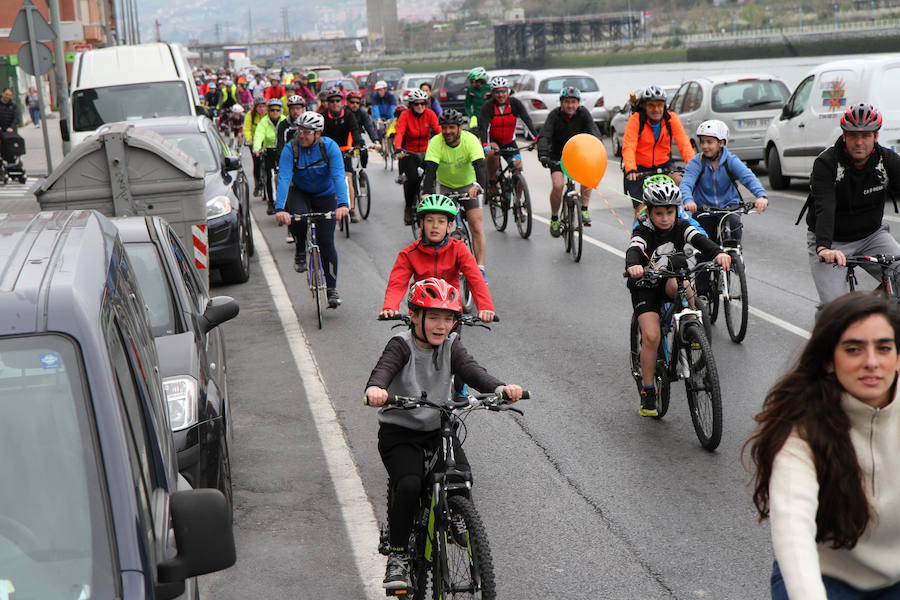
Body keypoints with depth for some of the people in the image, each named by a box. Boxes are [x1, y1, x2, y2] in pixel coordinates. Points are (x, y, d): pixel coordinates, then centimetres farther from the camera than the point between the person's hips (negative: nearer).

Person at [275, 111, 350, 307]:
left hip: (325, 196, 0)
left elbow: (338, 176, -33)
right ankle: (300, 250, -2)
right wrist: (280, 208, -45)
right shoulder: (291, 149, -21)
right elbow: (284, 179, -31)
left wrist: (343, 204, -48)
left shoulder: (330, 146, -22)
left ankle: (332, 289, 7)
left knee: (326, 242, -7)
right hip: (299, 193, 0)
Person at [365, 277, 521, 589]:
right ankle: (398, 555, -6)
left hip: (439, 428, 3)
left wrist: (501, 387, -38)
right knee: (408, 484, -24)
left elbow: (471, 370, -17)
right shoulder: (402, 345, -12)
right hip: (400, 431, -3)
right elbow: (384, 368, -30)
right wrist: (375, 388, -55)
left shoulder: (451, 345, -1)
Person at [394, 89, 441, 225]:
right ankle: (408, 208, -1)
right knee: (413, 179, -21)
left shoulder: (430, 114, -3)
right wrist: (398, 148, -41)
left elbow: (438, 129, -15)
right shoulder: (405, 115, -10)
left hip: (425, 151, 3)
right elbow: (399, 132, -23)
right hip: (409, 153, -3)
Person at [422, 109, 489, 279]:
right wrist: (427, 193, -52)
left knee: (476, 225, -14)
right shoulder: (436, 142, -24)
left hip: (468, 185, -1)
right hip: (445, 186, 2)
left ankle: (480, 268, -13)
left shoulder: (470, 140, -26)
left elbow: (480, 166, -38)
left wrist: (479, 186, -58)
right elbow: (430, 169, -35)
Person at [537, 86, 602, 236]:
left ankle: (584, 209, -14)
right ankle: (554, 218, 2)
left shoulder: (583, 113, -14)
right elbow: (544, 136, -29)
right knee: (558, 185, -19)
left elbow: (594, 133, -23)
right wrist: (543, 154, -47)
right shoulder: (555, 115, -19)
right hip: (558, 155, -1)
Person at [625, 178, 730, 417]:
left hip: (671, 277, 2)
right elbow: (633, 250, -38)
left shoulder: (680, 227, -9)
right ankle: (648, 392, -5)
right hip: (645, 285, -2)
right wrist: (633, 265, -62)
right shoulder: (643, 231, -17)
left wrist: (718, 253, -49)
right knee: (651, 336, -16)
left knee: (681, 286, -36)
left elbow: (699, 240, -27)